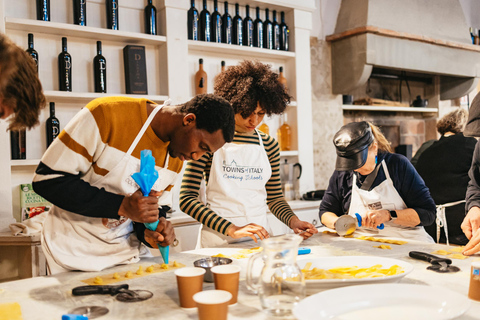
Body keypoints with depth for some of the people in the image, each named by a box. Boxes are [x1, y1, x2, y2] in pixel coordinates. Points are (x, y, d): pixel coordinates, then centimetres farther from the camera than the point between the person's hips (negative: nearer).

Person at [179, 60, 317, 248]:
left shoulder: (269, 145, 11)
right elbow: (187, 198, -9)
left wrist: (292, 220, -2)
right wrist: (232, 230, -17)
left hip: (260, 236, 4)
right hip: (219, 239, -4)